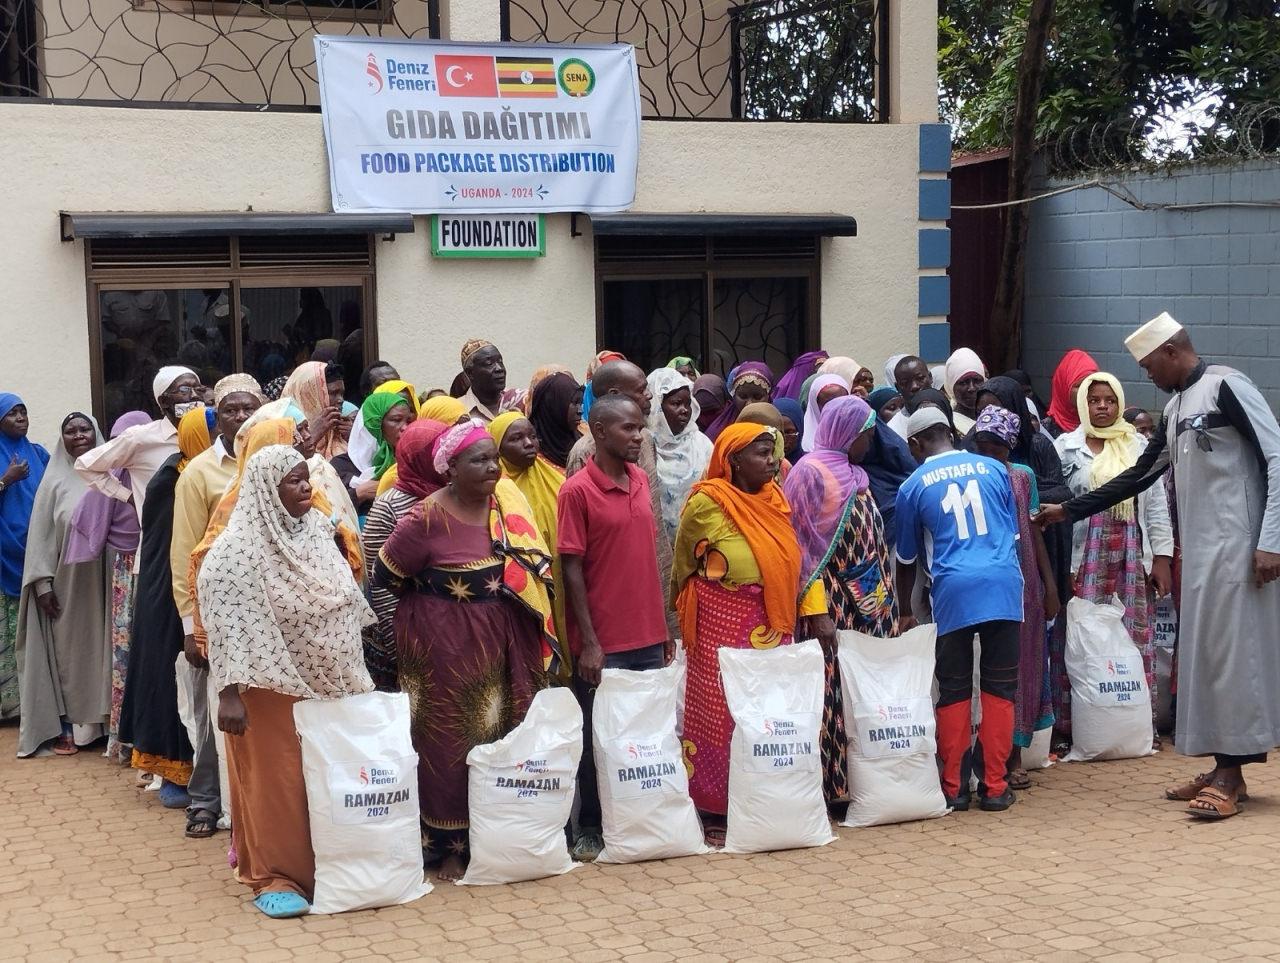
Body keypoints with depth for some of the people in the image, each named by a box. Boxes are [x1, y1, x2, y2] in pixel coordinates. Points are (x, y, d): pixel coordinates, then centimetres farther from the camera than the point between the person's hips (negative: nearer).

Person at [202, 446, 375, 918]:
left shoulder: (316, 530, 5)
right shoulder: (238, 549, -16)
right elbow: (224, 624, -20)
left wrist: (354, 675, 17)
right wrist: (229, 692, -26)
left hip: (327, 684, 6)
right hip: (273, 688, -6)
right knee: (277, 782, 2)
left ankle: (324, 869, 25)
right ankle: (274, 878, 14)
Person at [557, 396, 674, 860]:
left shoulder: (641, 480, 8)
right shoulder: (577, 491, -10)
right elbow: (571, 569, -10)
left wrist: (663, 625, 13)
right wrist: (588, 642, -13)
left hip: (649, 636, 6)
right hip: (604, 642, -6)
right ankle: (590, 830, 17)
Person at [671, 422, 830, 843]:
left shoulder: (775, 500, 7)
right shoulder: (706, 504, -10)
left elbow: (800, 556, 11)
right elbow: (683, 565, 3)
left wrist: (816, 609, 0)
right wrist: (686, 615, 13)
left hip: (773, 628, 5)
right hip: (722, 630, -5)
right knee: (721, 718, 1)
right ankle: (716, 814, 10)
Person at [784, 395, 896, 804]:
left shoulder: (853, 475, 16)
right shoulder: (811, 472, -9)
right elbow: (802, 541, -12)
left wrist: (881, 598, 14)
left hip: (865, 600, 8)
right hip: (830, 600, -8)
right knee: (833, 687, -6)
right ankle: (831, 784, -1)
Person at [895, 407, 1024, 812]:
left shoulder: (914, 486, 7)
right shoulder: (993, 469, 11)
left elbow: (906, 559, 15)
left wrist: (905, 613, 25)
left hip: (953, 591, -1)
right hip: (1003, 585, 1)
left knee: (954, 692, 8)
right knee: (1000, 689, 7)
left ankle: (954, 787, 10)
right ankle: (994, 786, 7)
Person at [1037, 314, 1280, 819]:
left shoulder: (1226, 387, -8)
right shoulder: (1175, 408, 18)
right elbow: (1140, 475, 26)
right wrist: (1069, 510, 26)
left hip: (1236, 546, -8)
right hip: (1199, 549, 8)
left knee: (1231, 649, -7)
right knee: (1204, 652, 7)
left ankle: (1231, 774, -3)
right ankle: (1223, 767, 12)